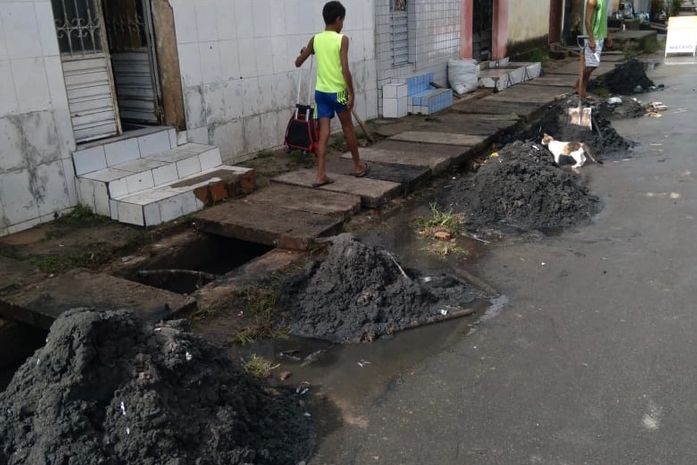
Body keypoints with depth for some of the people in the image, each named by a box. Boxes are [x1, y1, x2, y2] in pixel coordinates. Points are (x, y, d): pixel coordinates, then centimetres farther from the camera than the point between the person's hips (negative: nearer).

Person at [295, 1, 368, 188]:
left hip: (320, 92, 4)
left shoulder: (315, 39, 4)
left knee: (323, 133, 2)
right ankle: (358, 165, 29)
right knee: (348, 128, 14)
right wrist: (351, 93, -12)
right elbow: (345, 70, -17)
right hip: (338, 92, -4)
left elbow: (298, 63, 13)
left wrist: (303, 52, 34)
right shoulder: (342, 39, -9)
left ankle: (321, 175, -3)